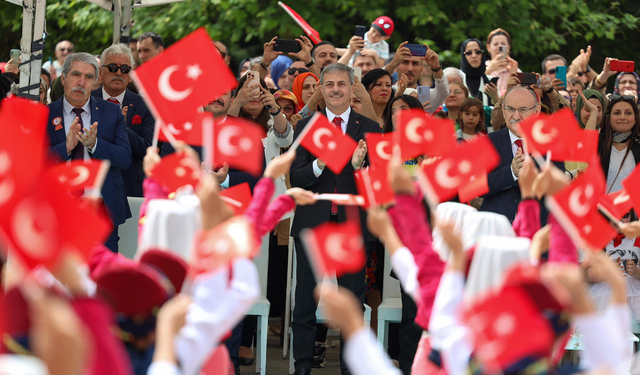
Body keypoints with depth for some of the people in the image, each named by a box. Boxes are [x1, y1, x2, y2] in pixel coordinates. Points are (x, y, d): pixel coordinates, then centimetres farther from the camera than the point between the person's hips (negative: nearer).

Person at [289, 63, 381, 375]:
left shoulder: (369, 129, 4)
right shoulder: (305, 127, 5)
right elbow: (295, 179, -2)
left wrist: (358, 166, -22)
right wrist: (318, 165, -21)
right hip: (312, 225, 0)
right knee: (305, 302, 6)